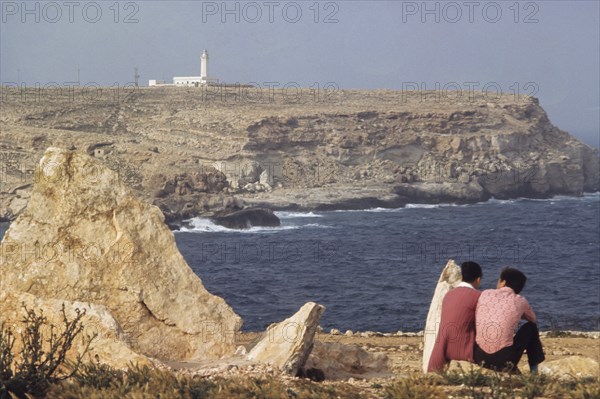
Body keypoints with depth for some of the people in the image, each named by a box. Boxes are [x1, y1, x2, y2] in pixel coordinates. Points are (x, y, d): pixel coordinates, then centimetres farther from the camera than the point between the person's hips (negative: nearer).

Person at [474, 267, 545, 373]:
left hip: (478, 357, 2)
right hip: (504, 360, -2)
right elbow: (532, 319, 25)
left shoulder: (485, 294, 3)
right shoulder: (520, 301, 3)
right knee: (531, 327, 22)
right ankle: (534, 369, 27)